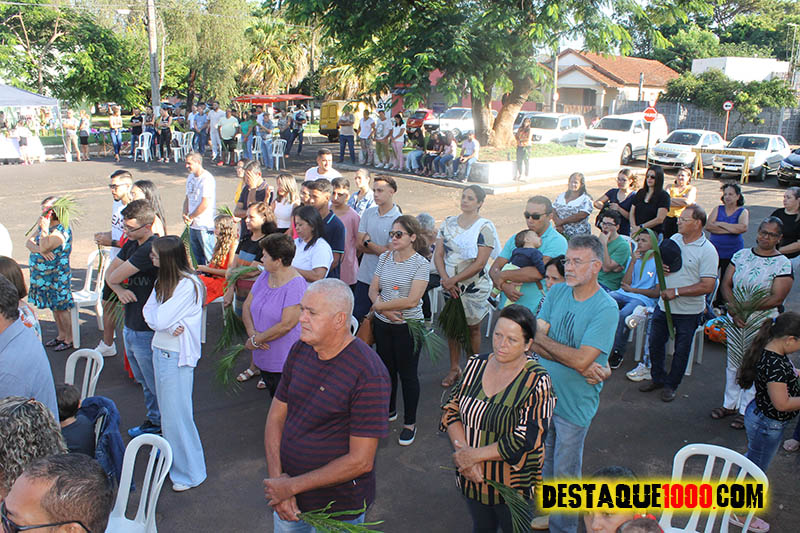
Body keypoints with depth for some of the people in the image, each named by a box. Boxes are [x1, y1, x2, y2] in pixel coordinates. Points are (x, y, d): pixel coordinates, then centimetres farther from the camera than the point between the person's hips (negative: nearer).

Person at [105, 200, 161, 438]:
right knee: (143, 380, 23)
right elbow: (109, 274, 9)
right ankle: (154, 420, 38)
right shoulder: (131, 244, 7)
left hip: (146, 331, -10)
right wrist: (120, 290, -11)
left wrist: (117, 279, 3)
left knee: (156, 384, 3)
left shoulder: (152, 248, -23)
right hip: (130, 326, 10)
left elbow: (116, 276, -20)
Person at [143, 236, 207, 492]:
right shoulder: (162, 281, 9)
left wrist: (159, 317, -1)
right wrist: (168, 326, -15)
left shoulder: (188, 285, -20)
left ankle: (190, 472, 15)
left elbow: (160, 319, -23)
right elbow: (148, 313, 3)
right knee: (167, 411, 17)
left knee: (177, 415, 0)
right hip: (160, 351, 9)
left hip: (177, 357, -9)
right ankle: (173, 461, 33)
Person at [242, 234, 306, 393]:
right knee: (273, 398, 18)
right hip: (263, 357, 7)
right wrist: (252, 332, -9)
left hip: (285, 361, -7)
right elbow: (247, 305, 9)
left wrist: (255, 341, -15)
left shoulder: (295, 285, -21)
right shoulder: (265, 276, 5)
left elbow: (286, 325, -24)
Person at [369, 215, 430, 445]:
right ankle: (389, 411, 40)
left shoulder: (421, 264, -14)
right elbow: (373, 290, 3)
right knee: (386, 368, 18)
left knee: (407, 374, 5)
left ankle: (410, 423, 21)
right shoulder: (385, 257, 3)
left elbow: (412, 300, -21)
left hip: (408, 326, -5)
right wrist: (384, 310, -16)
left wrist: (379, 305, -15)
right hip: (383, 323, 5)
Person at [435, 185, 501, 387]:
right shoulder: (449, 223, 5)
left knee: (473, 328, 8)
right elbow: (438, 254, 2)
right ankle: (454, 368, 25)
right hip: (450, 285, 4)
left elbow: (480, 264, -15)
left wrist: (454, 280, -15)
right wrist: (446, 279, -12)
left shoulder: (485, 227, -10)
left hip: (474, 285, -4)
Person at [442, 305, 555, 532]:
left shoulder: (536, 382, -20)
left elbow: (525, 440, -24)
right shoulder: (476, 364, -5)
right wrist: (463, 452, -18)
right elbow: (451, 409, -3)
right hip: (472, 477, 4)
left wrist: (474, 455, -21)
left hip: (513, 483, -4)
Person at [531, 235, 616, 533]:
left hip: (574, 404, -5)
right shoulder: (556, 292, -2)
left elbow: (581, 360, -26)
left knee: (565, 473, 10)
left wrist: (542, 339, -12)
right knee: (544, 462, 22)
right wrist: (581, 364, -20)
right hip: (543, 393, 5)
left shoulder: (606, 308, -19)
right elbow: (536, 342, -9)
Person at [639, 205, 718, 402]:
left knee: (681, 350, 10)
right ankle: (657, 378, 35)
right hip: (664, 305, 6)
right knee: (655, 343, 15)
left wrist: (676, 292, -22)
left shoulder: (707, 251, -17)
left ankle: (670, 385, 29)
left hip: (689, 311, -5)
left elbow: (707, 286, -22)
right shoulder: (674, 239, 2)